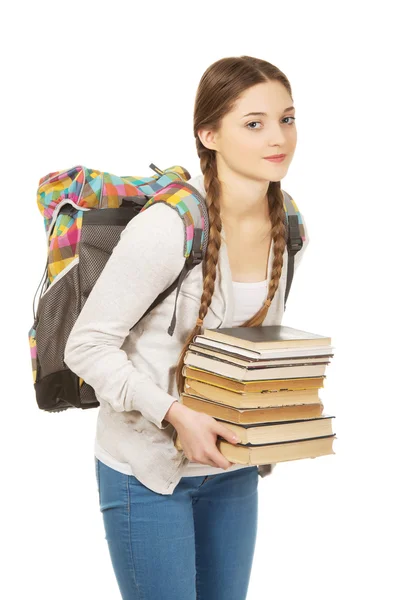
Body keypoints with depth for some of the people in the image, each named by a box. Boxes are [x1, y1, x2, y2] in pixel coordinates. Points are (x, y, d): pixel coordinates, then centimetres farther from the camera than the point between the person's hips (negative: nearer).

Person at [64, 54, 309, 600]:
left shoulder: (288, 227, -1)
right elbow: (87, 346, -18)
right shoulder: (165, 228, -23)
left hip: (233, 469, 7)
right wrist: (174, 414, -25)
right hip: (147, 469, -6)